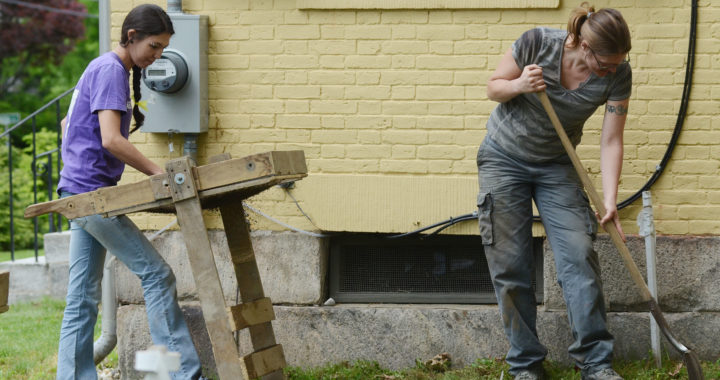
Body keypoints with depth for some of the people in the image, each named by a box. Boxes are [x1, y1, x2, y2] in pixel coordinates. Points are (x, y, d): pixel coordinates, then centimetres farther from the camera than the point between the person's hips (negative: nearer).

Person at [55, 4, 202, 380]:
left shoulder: (103, 68, 18)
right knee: (156, 274, -8)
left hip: (80, 194, 10)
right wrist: (159, 173, -19)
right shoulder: (111, 70, -13)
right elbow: (111, 139, -23)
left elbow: (68, 123, 30)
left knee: (82, 299, 7)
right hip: (92, 191, -10)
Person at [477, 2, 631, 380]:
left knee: (580, 257, -11)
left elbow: (611, 141, -15)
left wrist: (610, 199, -24)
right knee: (510, 265, -3)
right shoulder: (537, 43, -23)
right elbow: (494, 86, -7)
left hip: (556, 166, 1)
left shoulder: (617, 75, -18)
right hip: (503, 159, -1)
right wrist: (518, 86, -30)